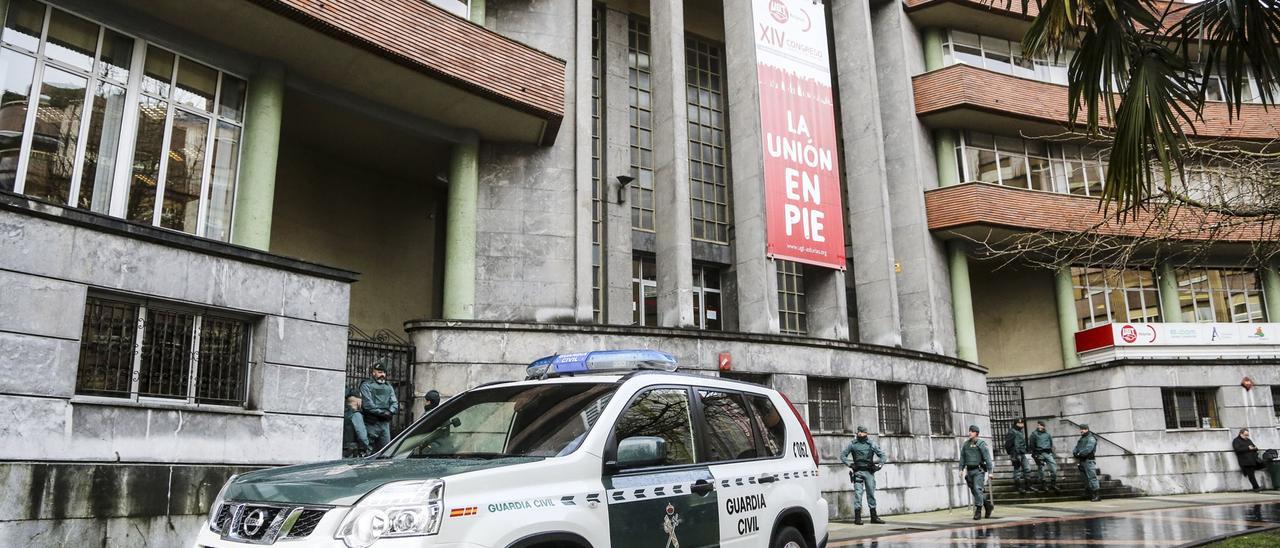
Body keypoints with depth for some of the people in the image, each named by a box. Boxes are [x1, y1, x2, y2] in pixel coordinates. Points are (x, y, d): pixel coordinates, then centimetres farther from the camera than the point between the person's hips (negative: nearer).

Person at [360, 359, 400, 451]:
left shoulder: (388, 387, 20)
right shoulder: (366, 385, 0)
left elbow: (395, 403, 10)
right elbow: (367, 405, -12)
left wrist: (390, 411, -11)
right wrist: (383, 412, -14)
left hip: (385, 423, 6)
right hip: (371, 424, -6)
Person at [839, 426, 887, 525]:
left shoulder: (871, 444, 7)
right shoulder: (852, 444, 4)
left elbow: (882, 454, 12)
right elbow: (843, 455, 7)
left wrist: (880, 464, -1)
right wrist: (849, 464, -6)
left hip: (869, 471, 2)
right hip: (858, 471, -2)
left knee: (871, 493, 7)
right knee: (858, 493, -8)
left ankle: (874, 517, 16)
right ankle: (857, 517, -7)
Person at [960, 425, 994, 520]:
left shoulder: (981, 444, -5)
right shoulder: (965, 444, 11)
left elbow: (987, 458, -7)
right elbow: (962, 458, 14)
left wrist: (990, 471, -11)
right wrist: (961, 469, 6)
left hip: (978, 470, -6)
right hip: (969, 470, 6)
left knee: (978, 489, -13)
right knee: (974, 491, 8)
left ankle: (978, 511, -9)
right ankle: (988, 505, 27)